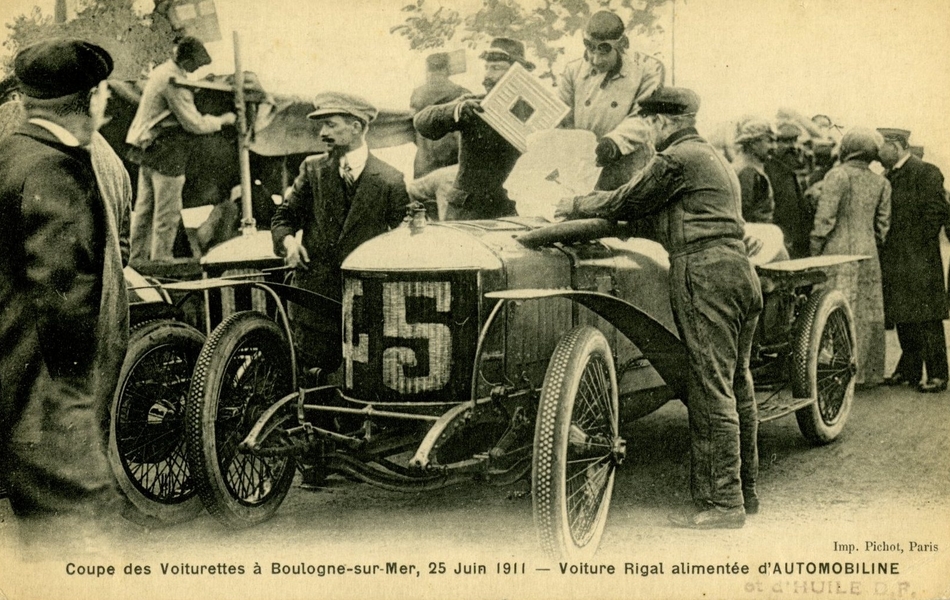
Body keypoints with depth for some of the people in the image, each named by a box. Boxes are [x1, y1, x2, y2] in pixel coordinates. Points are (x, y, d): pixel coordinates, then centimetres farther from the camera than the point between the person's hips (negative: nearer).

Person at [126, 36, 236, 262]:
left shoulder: (162, 71, 11)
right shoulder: (174, 81, -20)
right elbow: (194, 123, -19)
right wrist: (223, 120, -6)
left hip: (148, 148, 10)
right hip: (166, 153, -10)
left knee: (145, 207, 15)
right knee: (168, 212, -2)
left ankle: (138, 258, 23)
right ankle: (161, 260, 4)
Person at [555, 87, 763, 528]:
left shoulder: (676, 158, -4)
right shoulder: (714, 158, 26)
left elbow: (627, 204, 0)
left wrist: (575, 206, 16)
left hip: (703, 271, -10)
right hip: (739, 269, 10)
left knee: (711, 390, -9)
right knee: (736, 385, 13)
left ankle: (722, 503, -7)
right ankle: (743, 490, 20)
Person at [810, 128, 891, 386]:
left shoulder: (837, 175, -8)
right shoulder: (881, 183, 10)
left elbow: (825, 218, -12)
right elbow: (883, 224, 11)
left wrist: (814, 252, -6)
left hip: (839, 253, -6)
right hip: (868, 255, 6)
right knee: (869, 313, 10)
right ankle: (868, 372, 16)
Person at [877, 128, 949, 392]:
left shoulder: (926, 173, -10)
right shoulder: (890, 177, 15)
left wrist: (919, 247, -13)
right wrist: (885, 256, 10)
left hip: (919, 262, -8)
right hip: (895, 263, 8)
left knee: (927, 320, -4)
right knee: (903, 319, 12)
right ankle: (909, 370, 22)